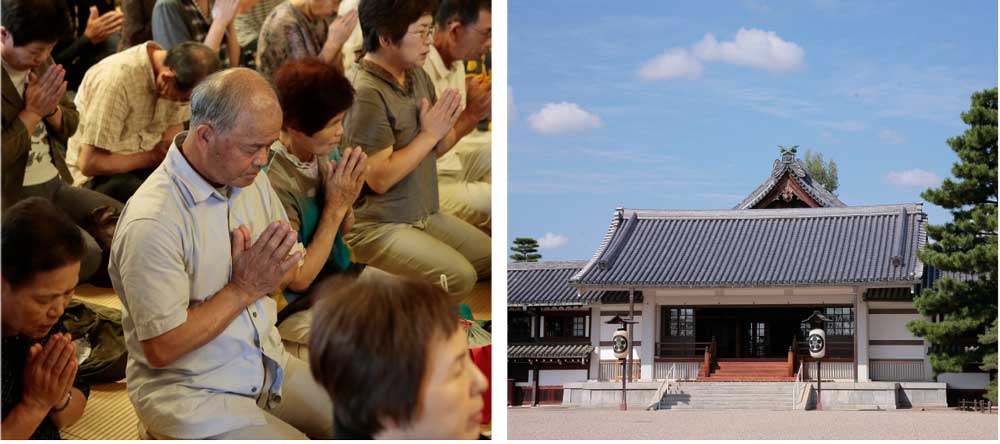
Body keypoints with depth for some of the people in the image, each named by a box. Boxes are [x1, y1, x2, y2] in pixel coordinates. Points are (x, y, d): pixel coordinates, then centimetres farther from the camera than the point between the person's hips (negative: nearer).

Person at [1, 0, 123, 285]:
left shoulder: (42, 62, 5)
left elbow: (70, 125, 14)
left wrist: (51, 108, -9)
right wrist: (32, 112, -17)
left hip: (56, 185, 8)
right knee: (85, 253, -26)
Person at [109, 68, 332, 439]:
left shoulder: (251, 178, 1)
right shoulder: (151, 223, -23)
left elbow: (289, 267, 11)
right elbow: (161, 348, -21)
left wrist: (265, 273, -13)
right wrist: (243, 289, -18)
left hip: (269, 363, 8)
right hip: (189, 391, -7)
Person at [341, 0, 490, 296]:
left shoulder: (417, 76, 5)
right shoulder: (367, 94, -21)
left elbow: (440, 148, 13)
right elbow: (379, 178, -23)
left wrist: (447, 124, -10)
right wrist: (429, 134, -16)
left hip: (425, 214, 9)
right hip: (377, 227, -9)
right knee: (459, 278, -22)